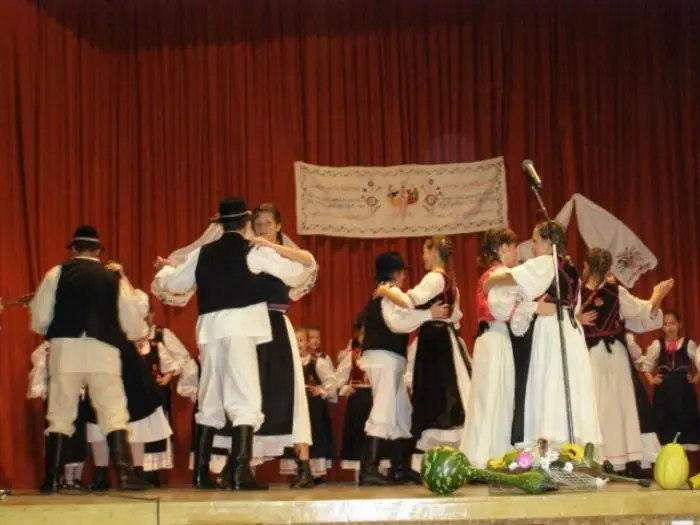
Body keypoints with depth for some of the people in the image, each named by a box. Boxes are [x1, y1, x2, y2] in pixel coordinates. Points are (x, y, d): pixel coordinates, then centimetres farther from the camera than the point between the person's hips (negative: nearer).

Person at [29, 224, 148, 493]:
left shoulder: (57, 273, 7)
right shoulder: (113, 279, 10)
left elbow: (39, 316, 4)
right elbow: (133, 324, 11)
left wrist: (48, 330, 25)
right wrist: (141, 333, 33)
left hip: (65, 349, 0)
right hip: (103, 351, 0)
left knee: (60, 417, 7)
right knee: (114, 415, 1)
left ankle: (51, 480, 5)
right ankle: (125, 475, -11)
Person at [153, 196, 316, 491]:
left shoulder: (202, 253, 13)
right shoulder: (254, 251, 1)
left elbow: (175, 283, 25)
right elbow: (295, 273, 5)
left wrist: (164, 268, 47)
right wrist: (307, 264, 29)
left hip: (210, 329, 5)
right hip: (240, 328, -5)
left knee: (210, 401, 14)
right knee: (245, 400, -7)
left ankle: (201, 472, 17)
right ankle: (241, 472, -17)